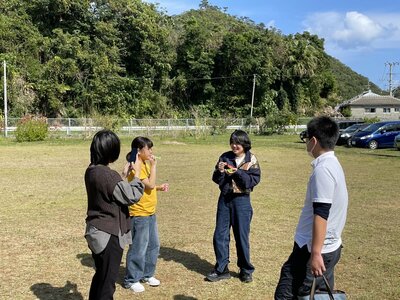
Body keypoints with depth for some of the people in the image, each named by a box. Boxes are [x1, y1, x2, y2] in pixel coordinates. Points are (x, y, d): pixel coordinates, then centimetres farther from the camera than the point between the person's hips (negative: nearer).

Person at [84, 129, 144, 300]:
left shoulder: (92, 171, 4)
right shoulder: (107, 175, -25)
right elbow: (132, 196, -16)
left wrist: (124, 175, 16)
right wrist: (136, 174, -4)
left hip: (97, 232, 9)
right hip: (109, 235, -9)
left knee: (100, 276, 23)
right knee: (107, 281, 4)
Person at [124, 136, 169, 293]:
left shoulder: (145, 164, 12)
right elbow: (150, 184, -25)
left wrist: (159, 187, 4)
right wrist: (153, 166, -20)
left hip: (150, 213, 10)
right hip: (140, 214, -9)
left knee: (153, 245, 16)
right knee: (139, 248, -1)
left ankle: (147, 274, 30)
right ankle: (131, 280, 12)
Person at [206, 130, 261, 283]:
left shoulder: (251, 159, -4)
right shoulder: (225, 157, 2)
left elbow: (254, 180, -13)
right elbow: (216, 179, 3)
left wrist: (237, 172, -22)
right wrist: (220, 171, -17)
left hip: (242, 200, -3)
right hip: (224, 199, 3)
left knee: (242, 236, 5)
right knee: (220, 235, 5)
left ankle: (246, 271, 21)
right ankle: (221, 269, 19)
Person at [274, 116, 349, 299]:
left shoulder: (322, 169, -20)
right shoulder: (333, 164, 11)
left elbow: (321, 214, -24)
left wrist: (315, 253, -23)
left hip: (314, 249, -10)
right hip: (331, 247, 10)